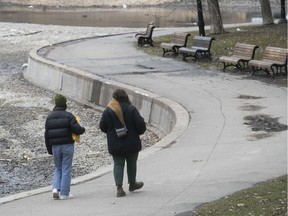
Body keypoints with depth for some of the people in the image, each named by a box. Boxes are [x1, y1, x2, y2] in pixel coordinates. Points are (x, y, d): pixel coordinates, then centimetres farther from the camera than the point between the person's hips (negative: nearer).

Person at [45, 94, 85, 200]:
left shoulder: (49, 117, 6)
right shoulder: (68, 116, -8)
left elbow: (47, 135, 8)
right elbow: (76, 129, -17)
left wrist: (49, 149, 14)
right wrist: (83, 129, 7)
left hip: (55, 146, 4)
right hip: (67, 146, -4)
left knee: (57, 168, 17)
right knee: (66, 169, 2)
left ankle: (56, 188, -2)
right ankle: (64, 193, 3)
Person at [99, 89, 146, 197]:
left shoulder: (107, 111, -5)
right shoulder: (131, 109, -11)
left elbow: (102, 126, 0)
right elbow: (141, 124, -13)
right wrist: (138, 132, 8)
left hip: (115, 145, 1)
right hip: (131, 144, -1)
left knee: (118, 164, 7)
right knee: (132, 163, 18)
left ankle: (119, 187, -5)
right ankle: (132, 183, 34)